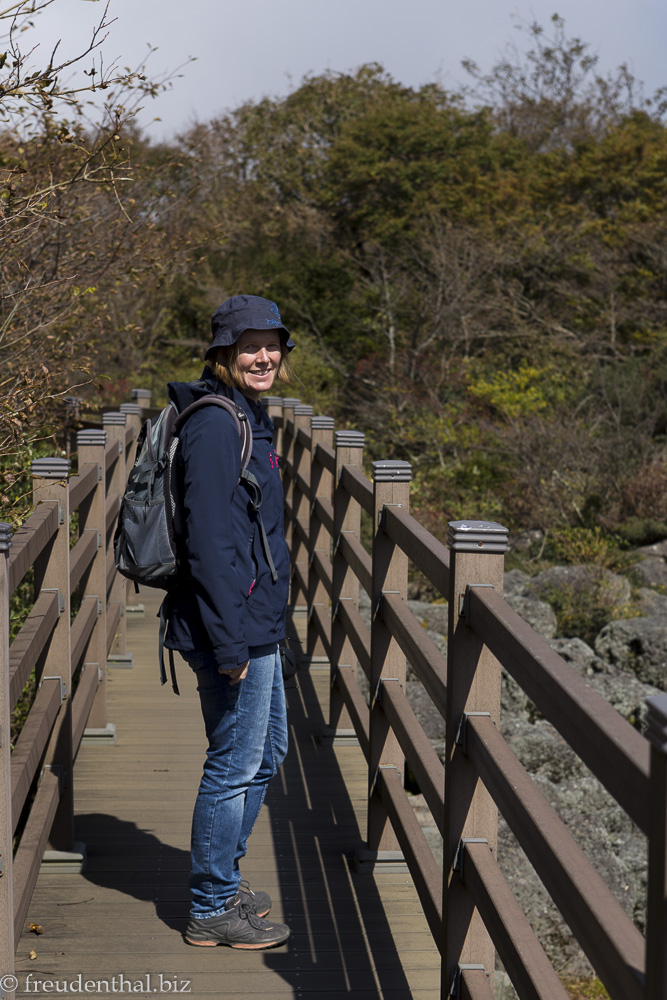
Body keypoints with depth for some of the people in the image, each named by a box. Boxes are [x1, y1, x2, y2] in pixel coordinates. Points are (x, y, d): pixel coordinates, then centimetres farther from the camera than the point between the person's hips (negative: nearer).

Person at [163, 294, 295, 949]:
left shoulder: (247, 418, 13)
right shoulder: (215, 426, -18)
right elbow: (210, 543, -23)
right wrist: (231, 642, -24)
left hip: (256, 625, 11)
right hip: (232, 629, -11)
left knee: (268, 749, 21)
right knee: (235, 765, 0)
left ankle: (220, 879, 35)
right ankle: (213, 910, 14)